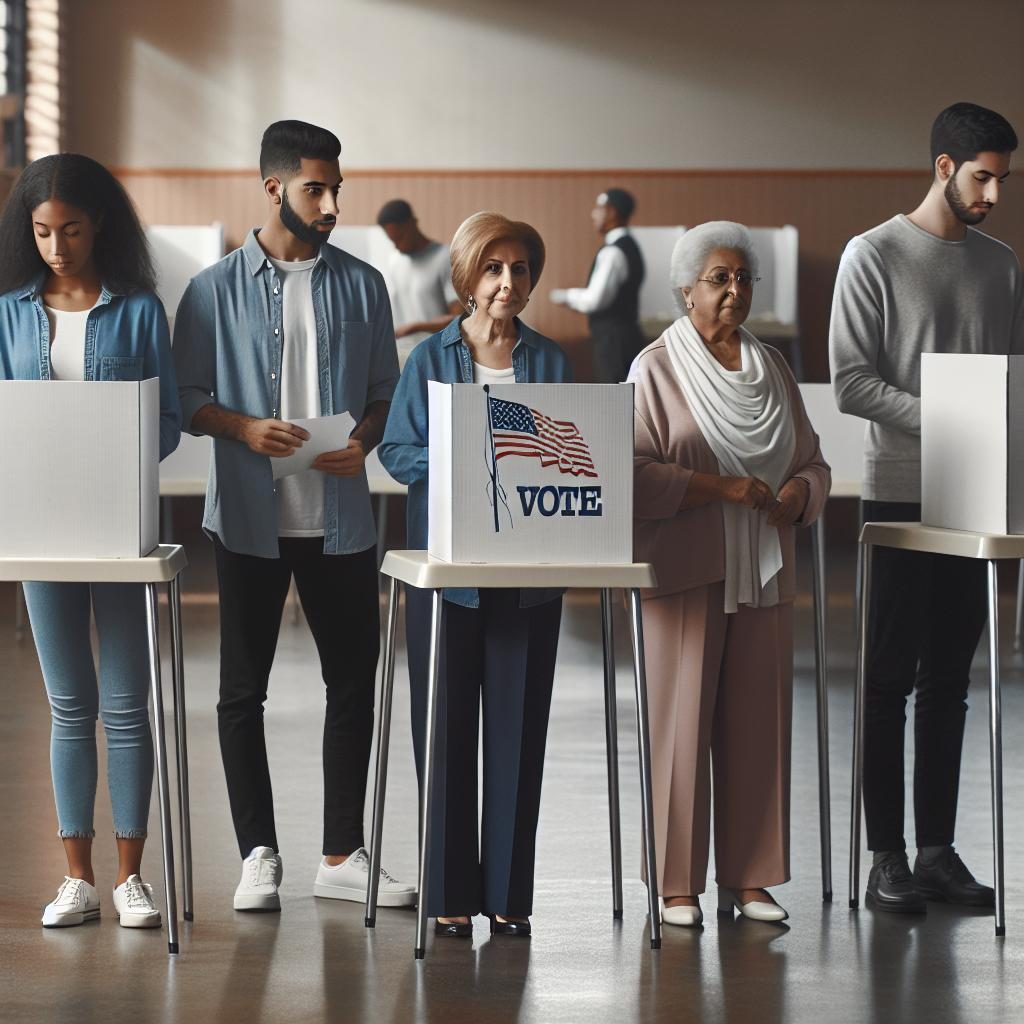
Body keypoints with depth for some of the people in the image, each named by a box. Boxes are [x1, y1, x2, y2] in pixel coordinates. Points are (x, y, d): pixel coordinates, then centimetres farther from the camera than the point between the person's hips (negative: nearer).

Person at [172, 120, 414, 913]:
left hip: (340, 516, 2)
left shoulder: (362, 287, 7)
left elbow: (385, 391, 10)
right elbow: (187, 398, 1)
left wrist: (363, 441, -10)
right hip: (251, 518, -2)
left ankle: (343, 856, 15)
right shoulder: (216, 291, 0)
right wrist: (246, 429, -16)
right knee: (243, 689, 3)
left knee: (353, 681, 5)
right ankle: (259, 855, 13)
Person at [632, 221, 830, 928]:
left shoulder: (772, 368, 14)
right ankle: (679, 883, 4)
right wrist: (723, 487, -18)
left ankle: (748, 877, 12)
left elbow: (813, 463, 18)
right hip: (687, 571, -5)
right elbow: (635, 472, -12)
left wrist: (799, 493, -4)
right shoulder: (657, 369, -2)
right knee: (683, 723, -3)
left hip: (764, 571, 5)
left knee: (759, 723, 5)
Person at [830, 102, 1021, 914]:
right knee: (890, 679, -1)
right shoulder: (875, 257, -4)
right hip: (899, 493, -5)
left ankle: (938, 849, 12)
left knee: (948, 681, 8)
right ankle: (886, 856, 2)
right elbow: (852, 382, -10)